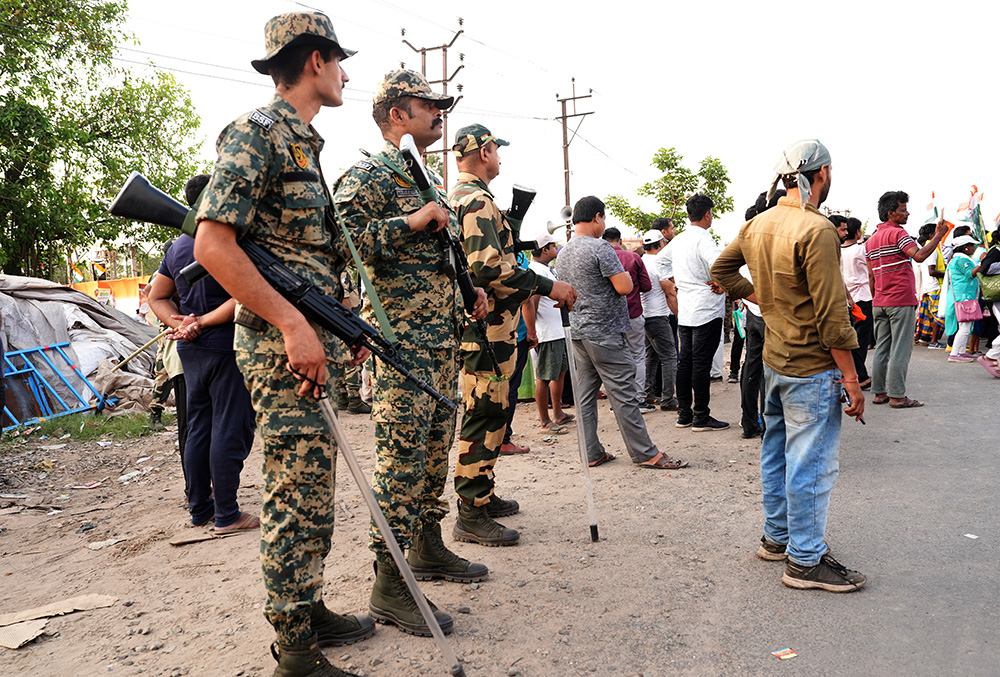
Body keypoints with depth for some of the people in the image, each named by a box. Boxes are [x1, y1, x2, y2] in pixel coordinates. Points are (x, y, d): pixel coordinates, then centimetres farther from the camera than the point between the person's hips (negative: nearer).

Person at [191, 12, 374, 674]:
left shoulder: (305, 144, 19)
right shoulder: (257, 134, -10)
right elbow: (212, 245, -20)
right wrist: (291, 323, -23)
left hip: (315, 343, 10)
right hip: (281, 345, -10)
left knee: (315, 485, 15)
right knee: (297, 491, -4)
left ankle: (309, 611, 30)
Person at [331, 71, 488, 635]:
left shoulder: (433, 180, 21)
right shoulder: (367, 175, -7)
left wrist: (470, 291, 15)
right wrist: (413, 221, -21)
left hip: (444, 339, 9)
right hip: (402, 340, -9)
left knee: (436, 449, 16)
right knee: (402, 457, -8)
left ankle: (428, 547, 31)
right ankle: (389, 586, 1)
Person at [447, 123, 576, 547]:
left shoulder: (456, 198, 21)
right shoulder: (478, 201, -14)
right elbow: (489, 268, -25)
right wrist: (547, 286, -20)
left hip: (482, 326, 11)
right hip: (487, 329, -11)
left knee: (488, 415, 18)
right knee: (484, 417, -8)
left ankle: (481, 496, 29)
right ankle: (471, 515, -2)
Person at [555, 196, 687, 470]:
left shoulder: (562, 253, 12)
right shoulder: (600, 248, -14)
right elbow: (625, 287, -17)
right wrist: (624, 273, 4)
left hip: (577, 332, 8)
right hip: (604, 334, -8)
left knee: (585, 393, 9)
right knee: (622, 395, -4)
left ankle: (591, 453, 14)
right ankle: (646, 454, 3)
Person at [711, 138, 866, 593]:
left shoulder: (758, 225, 5)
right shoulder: (816, 230, -20)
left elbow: (722, 270, 19)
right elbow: (831, 314, -21)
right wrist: (851, 379, -15)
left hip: (774, 359, 9)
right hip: (812, 368, -9)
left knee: (777, 450, 18)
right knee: (811, 463, 1)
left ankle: (776, 537, 32)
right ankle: (805, 560, 12)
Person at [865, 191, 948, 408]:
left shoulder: (871, 240, 16)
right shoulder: (897, 233, -9)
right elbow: (919, 256, -22)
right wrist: (938, 235, -14)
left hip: (879, 303, 8)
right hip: (901, 301, -8)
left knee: (881, 348, 9)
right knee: (900, 349, -5)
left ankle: (879, 393, 11)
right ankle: (897, 396, -4)